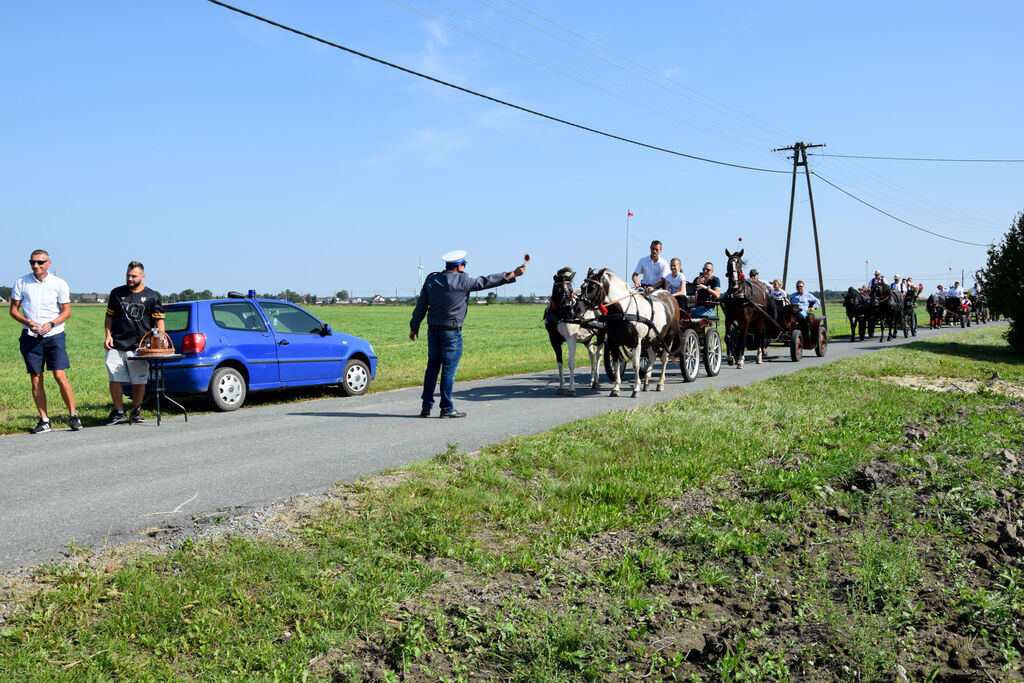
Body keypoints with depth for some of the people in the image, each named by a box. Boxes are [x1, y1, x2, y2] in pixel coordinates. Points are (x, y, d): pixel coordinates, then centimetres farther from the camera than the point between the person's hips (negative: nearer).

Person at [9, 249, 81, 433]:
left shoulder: (59, 284, 1)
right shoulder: (21, 282, 5)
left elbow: (67, 310, 4)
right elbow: (14, 309, 8)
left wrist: (51, 324, -13)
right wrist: (27, 322, -11)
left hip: (53, 335, -2)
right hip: (30, 337, 2)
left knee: (60, 376, -9)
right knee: (36, 380, 3)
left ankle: (73, 415, 3)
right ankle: (44, 421, 10)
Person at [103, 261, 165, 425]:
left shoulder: (152, 296, 6)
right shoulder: (117, 293, 11)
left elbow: (159, 319, 4)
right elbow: (109, 316, 17)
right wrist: (108, 335, 4)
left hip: (140, 346, -1)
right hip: (116, 345, 2)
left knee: (139, 381, 2)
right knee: (114, 379, -1)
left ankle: (136, 412, 14)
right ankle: (119, 412, 10)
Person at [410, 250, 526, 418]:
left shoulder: (431, 280, 4)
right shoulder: (463, 281, -10)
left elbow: (421, 305, 8)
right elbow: (487, 281, -3)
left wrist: (414, 326, 17)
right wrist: (513, 274, 5)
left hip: (433, 330, 5)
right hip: (452, 332, -5)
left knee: (432, 368, 12)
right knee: (449, 370, 0)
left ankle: (426, 407, 14)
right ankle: (447, 409, 4)